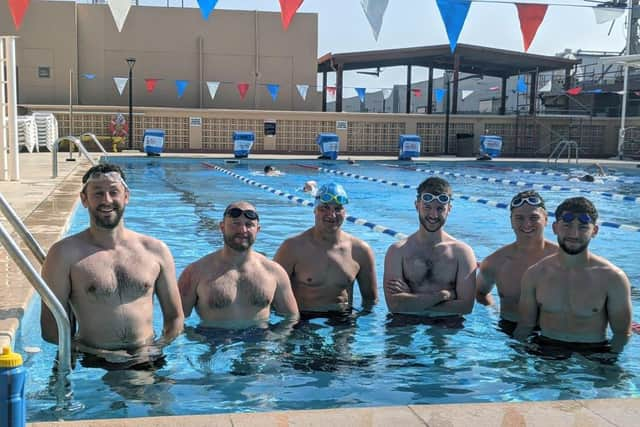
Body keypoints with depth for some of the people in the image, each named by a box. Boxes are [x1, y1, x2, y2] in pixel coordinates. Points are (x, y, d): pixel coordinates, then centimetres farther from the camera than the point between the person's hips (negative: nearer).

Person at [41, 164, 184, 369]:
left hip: (149, 362, 2)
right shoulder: (65, 254, 0)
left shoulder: (156, 251, 8)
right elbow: (51, 328, 0)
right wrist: (78, 352, -13)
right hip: (92, 366, -2)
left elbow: (175, 317, 14)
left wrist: (160, 349, -1)